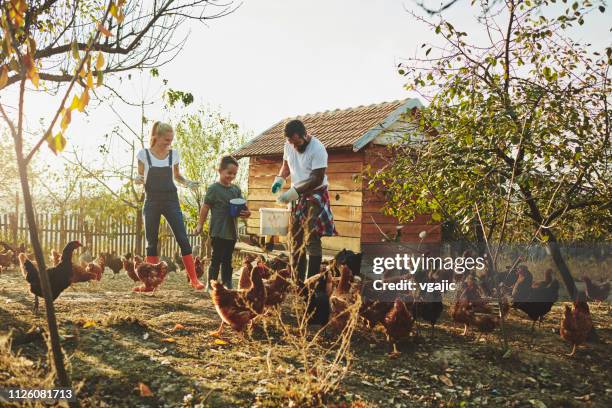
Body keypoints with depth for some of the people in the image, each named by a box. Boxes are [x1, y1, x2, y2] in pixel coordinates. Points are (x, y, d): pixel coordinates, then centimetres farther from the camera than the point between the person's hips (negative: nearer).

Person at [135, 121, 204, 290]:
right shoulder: (144, 154, -2)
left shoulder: (174, 154, 3)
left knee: (183, 239, -5)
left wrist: (187, 182, -4)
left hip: (171, 200, 1)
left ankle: (194, 279, -2)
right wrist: (138, 179, -18)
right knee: (152, 242, 5)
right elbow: (141, 177, 5)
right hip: (152, 201, -1)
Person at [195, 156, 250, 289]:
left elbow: (242, 207, 11)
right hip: (218, 231, -6)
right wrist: (200, 225, -6)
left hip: (232, 231, 6)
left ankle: (227, 284, 22)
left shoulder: (236, 189, 9)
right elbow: (205, 207, -6)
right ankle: (211, 284, 8)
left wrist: (246, 213, -11)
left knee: (227, 260, 14)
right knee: (216, 259, 0)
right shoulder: (214, 188, -7)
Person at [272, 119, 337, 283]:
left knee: (311, 239, -12)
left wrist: (294, 192, -25)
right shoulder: (289, 145, 0)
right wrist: (280, 179, -3)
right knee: (295, 239, 10)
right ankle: (297, 280, 20)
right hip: (297, 196, 7)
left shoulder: (317, 149, -21)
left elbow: (317, 179, -22)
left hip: (315, 196, -7)